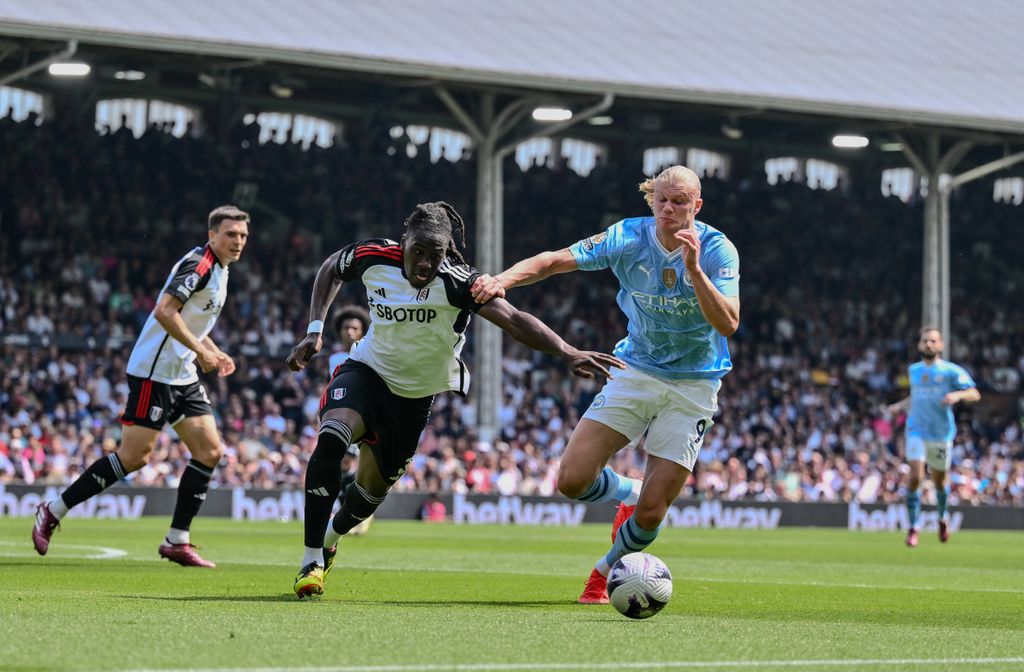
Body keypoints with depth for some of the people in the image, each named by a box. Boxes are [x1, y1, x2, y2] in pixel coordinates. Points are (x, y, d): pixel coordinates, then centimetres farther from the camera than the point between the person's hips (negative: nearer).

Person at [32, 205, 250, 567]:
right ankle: (52, 512, 0)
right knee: (134, 456, -10)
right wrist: (201, 351, -22)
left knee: (210, 451, 1)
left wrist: (214, 352, 16)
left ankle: (177, 541, 3)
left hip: (183, 375, 10)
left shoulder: (219, 270, 16)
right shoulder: (198, 264, -15)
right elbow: (164, 311, -26)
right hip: (154, 372, -10)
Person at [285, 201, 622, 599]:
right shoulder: (373, 258, -18)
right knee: (331, 438, -30)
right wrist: (314, 331, -2)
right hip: (367, 371, 0)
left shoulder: (456, 283, -28)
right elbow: (332, 270, 6)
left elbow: (512, 319, -42)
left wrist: (567, 354, -56)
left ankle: (330, 537, 48)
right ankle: (311, 561, -22)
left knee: (374, 488, 11)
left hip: (417, 397, 0)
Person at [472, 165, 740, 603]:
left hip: (693, 386, -2)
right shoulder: (628, 238, -10)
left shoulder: (717, 250, -15)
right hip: (637, 372, 2)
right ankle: (628, 494, 23)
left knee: (651, 513, -7)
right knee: (572, 480, -12)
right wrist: (504, 280, -30)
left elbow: (728, 324, -27)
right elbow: (555, 260, -12)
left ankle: (605, 572, 25)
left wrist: (694, 268, -38)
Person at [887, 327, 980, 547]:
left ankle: (943, 518, 40)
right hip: (917, 432, 2)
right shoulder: (914, 370, 10)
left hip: (942, 434, -2)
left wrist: (957, 395, -28)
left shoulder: (951, 371, -5)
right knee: (915, 477, -16)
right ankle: (913, 527, -8)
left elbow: (975, 394, -11)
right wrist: (900, 405, 18)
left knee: (939, 480, 10)